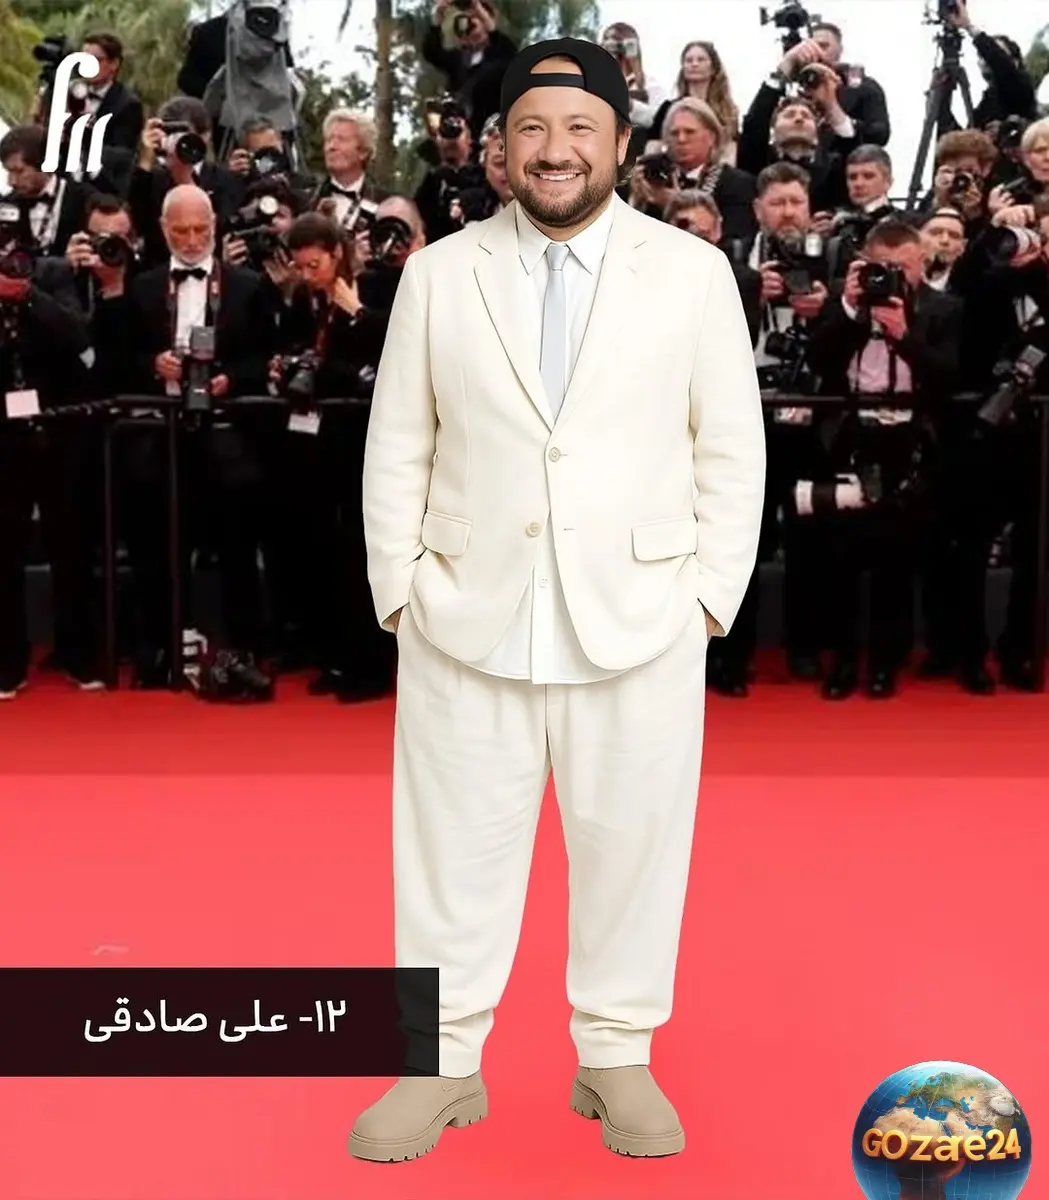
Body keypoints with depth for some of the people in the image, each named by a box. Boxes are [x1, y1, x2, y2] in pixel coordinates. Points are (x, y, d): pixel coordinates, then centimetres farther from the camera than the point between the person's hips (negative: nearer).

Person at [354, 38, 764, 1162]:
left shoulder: (694, 272, 2)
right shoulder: (438, 274, 5)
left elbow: (732, 447, 4)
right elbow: (396, 449, 7)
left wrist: (712, 594, -2)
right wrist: (398, 592, 1)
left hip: (638, 621, 0)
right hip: (466, 622, 1)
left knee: (632, 844, 8)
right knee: (455, 848, 8)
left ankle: (618, 1058, 25)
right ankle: (444, 1062, 22)